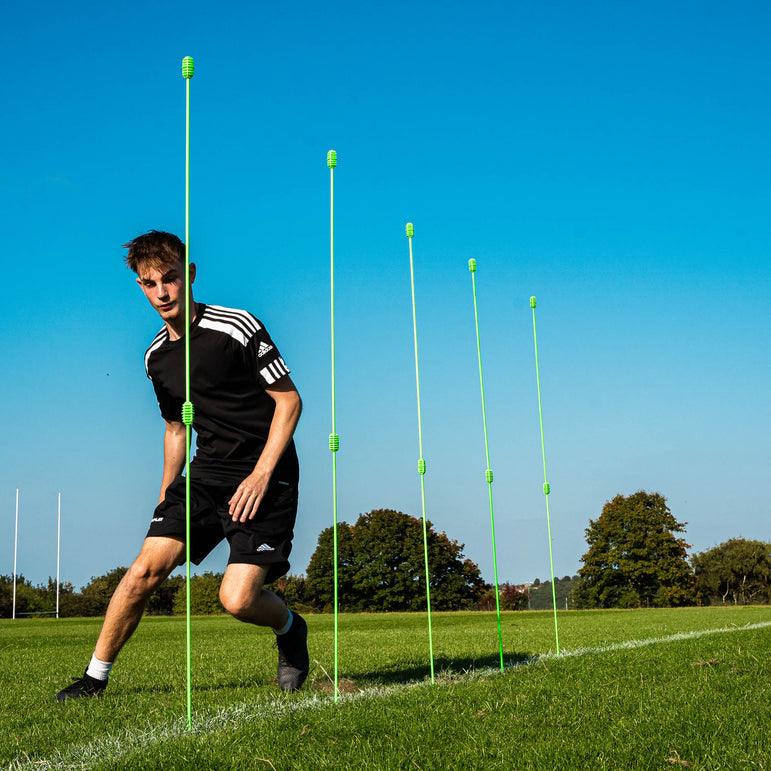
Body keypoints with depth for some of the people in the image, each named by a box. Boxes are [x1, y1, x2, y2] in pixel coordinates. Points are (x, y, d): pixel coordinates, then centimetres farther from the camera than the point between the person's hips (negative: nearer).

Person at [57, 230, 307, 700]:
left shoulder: (238, 328, -11)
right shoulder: (157, 357, 9)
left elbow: (289, 400, -9)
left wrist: (261, 473, -17)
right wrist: (166, 500, 19)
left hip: (265, 479, -5)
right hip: (206, 475, 5)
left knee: (238, 599, -16)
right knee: (146, 569, -9)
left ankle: (290, 629, 19)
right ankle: (95, 678, 9)